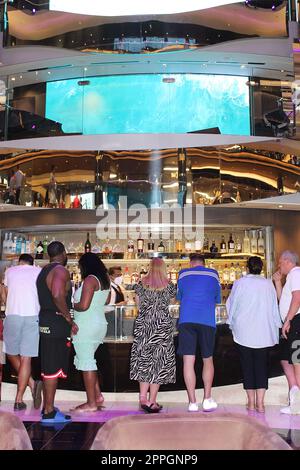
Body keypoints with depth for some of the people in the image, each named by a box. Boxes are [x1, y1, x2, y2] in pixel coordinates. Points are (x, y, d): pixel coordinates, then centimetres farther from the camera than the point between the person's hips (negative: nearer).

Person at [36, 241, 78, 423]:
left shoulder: (44, 271, 16)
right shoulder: (61, 270, -14)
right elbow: (58, 295, -30)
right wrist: (69, 318, -19)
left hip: (46, 324, 10)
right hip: (57, 324, -10)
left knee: (48, 367, 16)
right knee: (54, 369, -3)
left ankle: (48, 407, 25)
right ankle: (49, 412, 3)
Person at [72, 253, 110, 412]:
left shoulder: (90, 279, -15)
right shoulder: (104, 280, 12)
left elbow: (83, 305, -21)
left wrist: (73, 305, -3)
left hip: (86, 326, -9)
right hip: (100, 325, 9)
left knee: (86, 363, -2)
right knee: (88, 360, 18)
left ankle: (91, 403, 5)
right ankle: (98, 395, 18)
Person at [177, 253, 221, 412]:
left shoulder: (183, 274, 12)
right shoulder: (213, 274, 11)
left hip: (186, 320, 0)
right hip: (207, 320, 0)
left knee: (188, 361, 1)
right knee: (207, 360, 14)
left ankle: (192, 402, 0)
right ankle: (207, 399, 10)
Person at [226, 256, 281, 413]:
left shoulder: (239, 283, -5)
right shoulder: (268, 284, -1)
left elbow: (231, 305, 4)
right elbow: (274, 307, 6)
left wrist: (232, 324, 18)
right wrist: (275, 327, 16)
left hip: (243, 332, -1)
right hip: (263, 332, 1)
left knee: (247, 365, 7)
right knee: (261, 364, 6)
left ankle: (251, 402, 12)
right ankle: (260, 403, 5)